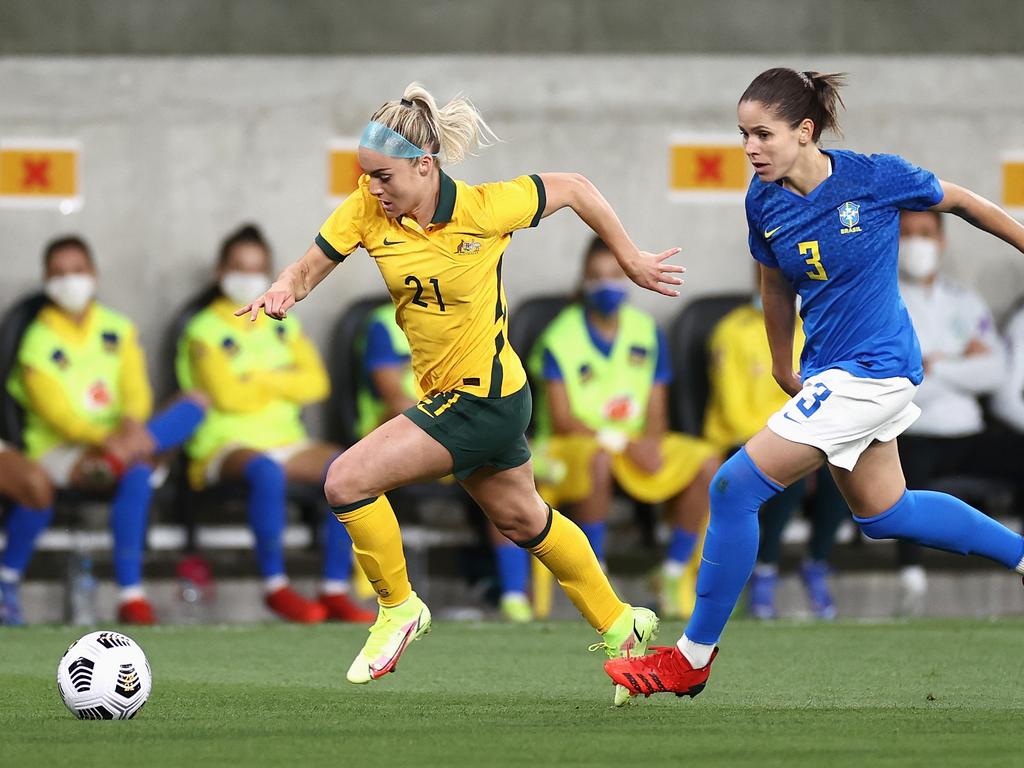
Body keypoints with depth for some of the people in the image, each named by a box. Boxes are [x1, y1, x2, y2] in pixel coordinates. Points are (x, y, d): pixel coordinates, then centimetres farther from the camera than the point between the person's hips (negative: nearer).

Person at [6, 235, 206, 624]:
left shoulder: (118, 330, 12)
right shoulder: (39, 344, -3)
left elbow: (136, 391, 2)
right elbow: (57, 414, -13)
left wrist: (132, 425, -22)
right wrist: (104, 438, -31)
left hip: (116, 436, 5)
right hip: (58, 449, -5)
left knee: (196, 402, -16)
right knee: (137, 475, -37)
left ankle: (118, 459, -39)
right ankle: (130, 595, -41)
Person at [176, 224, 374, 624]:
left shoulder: (284, 326, 20)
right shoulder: (205, 331, 2)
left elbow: (316, 383, 6)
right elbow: (228, 395, -11)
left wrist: (261, 380, -5)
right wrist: (284, 385, 2)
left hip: (288, 441, 6)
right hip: (226, 445, -5)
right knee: (266, 471, -40)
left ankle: (336, 589, -24)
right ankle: (275, 586, -31)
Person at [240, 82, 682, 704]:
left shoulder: (483, 209, -22)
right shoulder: (367, 210, -9)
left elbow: (573, 189, -9)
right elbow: (312, 267, -5)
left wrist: (633, 261, 0)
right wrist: (285, 289, -29)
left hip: (484, 399, -7)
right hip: (447, 395, 7)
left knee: (347, 482, -17)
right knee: (524, 522, 24)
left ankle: (399, 607, 5)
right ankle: (622, 627, 42)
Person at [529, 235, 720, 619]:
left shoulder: (648, 332, 6)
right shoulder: (560, 339, -8)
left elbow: (656, 411, 5)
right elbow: (562, 419, -13)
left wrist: (650, 443, -18)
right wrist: (621, 442, -23)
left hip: (636, 446, 5)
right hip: (570, 444, -5)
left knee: (706, 462, -17)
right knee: (597, 459, -40)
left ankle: (674, 574, -9)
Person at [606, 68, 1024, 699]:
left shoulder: (877, 178, -18)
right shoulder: (765, 202, -3)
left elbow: (960, 202, 0)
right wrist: (784, 368, 23)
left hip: (871, 372, -8)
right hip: (827, 371, 8)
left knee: (736, 487, -13)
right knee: (882, 514, 21)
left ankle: (692, 659, -4)